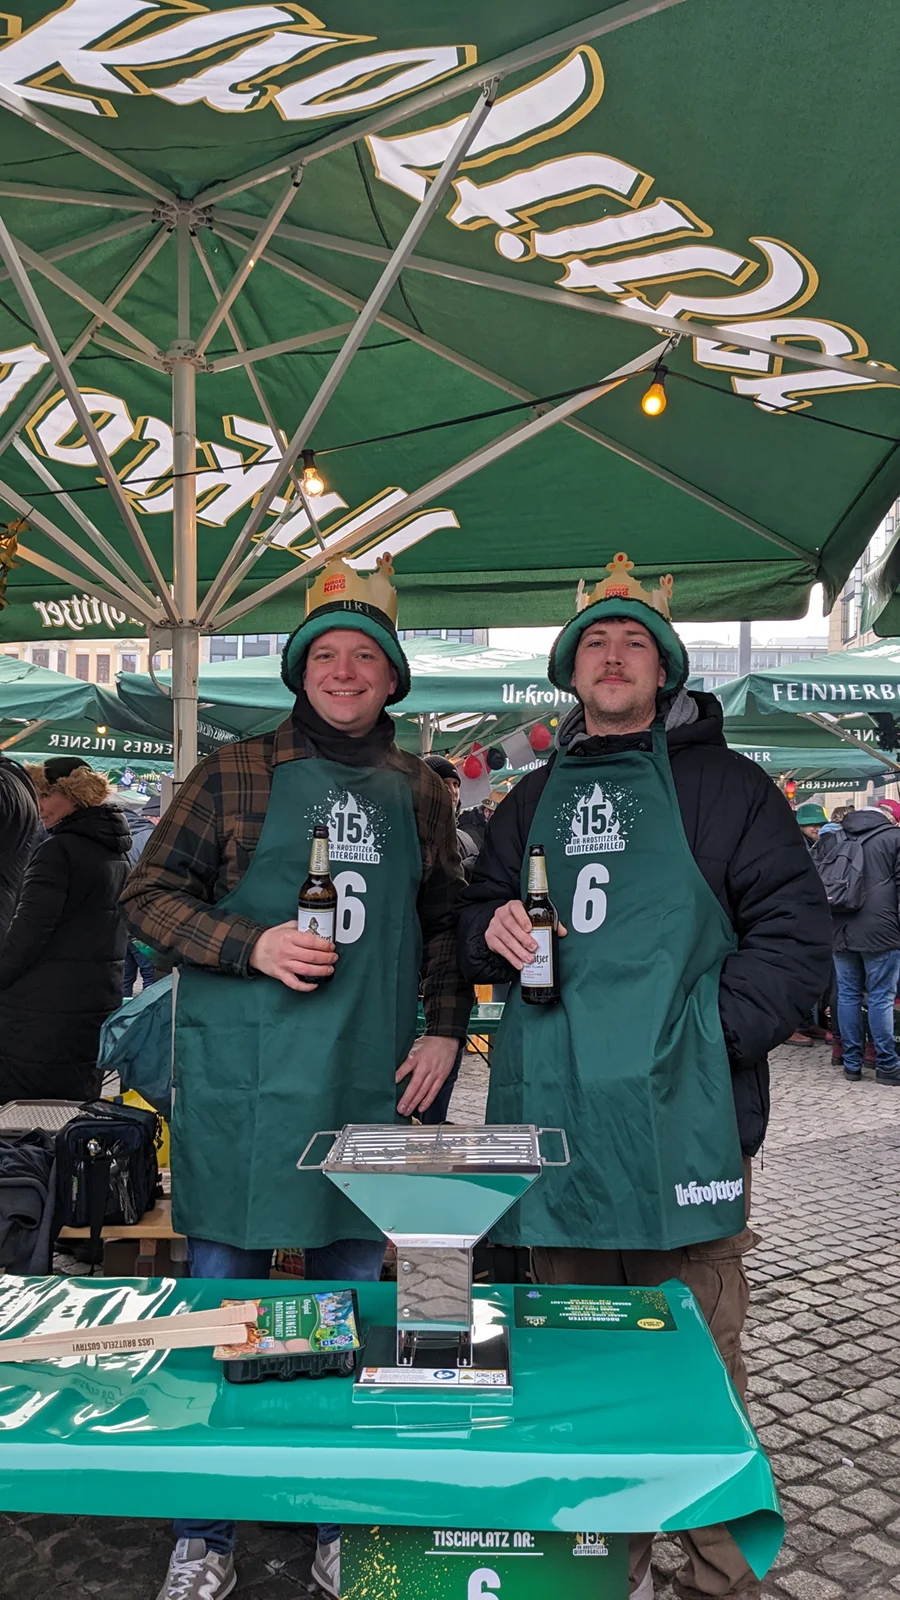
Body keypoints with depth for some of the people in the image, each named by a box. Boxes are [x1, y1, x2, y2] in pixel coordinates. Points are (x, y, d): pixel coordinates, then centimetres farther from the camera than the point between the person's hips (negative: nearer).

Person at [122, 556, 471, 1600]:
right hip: (238, 1082, -2)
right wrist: (252, 945, -15)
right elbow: (149, 895, -1)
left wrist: (445, 1029, 5)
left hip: (371, 1084, 3)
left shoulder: (419, 794, 10)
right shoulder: (234, 775, 0)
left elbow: (445, 922, 16)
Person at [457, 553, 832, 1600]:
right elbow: (475, 922, 23)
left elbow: (794, 933, -4)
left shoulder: (722, 785, 4)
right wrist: (493, 932, 0)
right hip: (555, 1114, 5)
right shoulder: (537, 797, 17)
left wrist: (716, 1036, -14)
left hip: (680, 1117, -4)